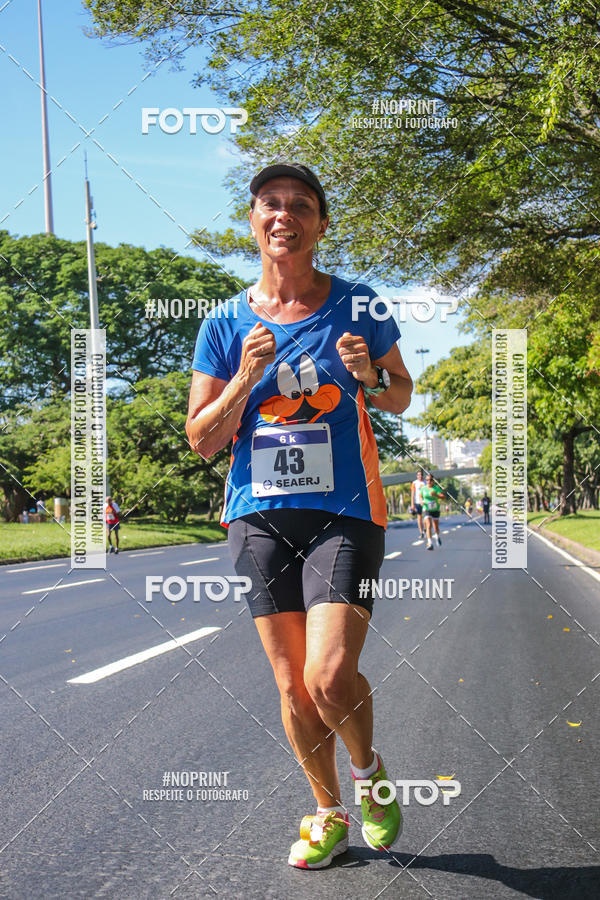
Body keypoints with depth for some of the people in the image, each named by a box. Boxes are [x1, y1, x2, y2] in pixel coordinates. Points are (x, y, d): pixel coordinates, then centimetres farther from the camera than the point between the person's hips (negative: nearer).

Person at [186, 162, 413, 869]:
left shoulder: (357, 306, 1)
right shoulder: (226, 323, 4)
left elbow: (402, 394, 14)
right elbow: (201, 441, 4)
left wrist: (370, 378, -9)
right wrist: (246, 378, -13)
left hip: (345, 511, -2)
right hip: (259, 516, 2)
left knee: (331, 677, -16)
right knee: (293, 686, 7)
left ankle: (369, 769, 18)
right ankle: (330, 813, 29)